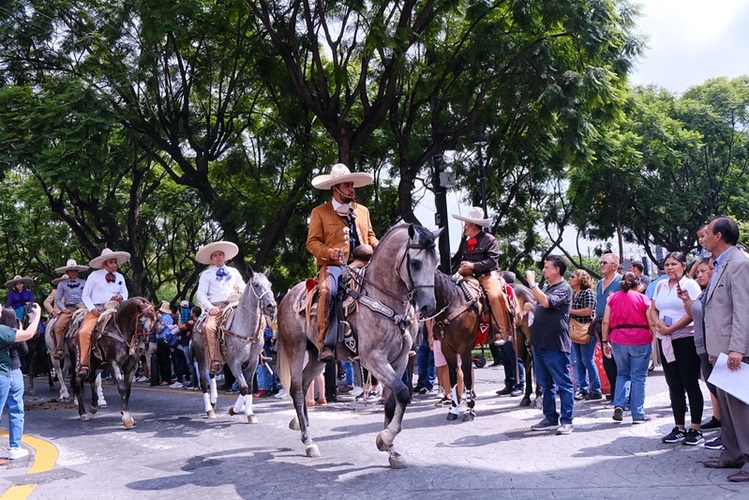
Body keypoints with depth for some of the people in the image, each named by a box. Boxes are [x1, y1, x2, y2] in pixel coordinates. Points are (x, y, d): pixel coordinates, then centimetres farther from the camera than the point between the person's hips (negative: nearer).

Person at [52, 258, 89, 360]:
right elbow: (57, 299, 11)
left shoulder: (84, 283, 12)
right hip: (68, 308, 1)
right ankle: (59, 349, -17)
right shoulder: (62, 284, 13)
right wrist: (64, 309, -4)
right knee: (58, 325, -23)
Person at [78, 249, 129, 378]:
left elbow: (125, 293, 22)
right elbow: (85, 295, 6)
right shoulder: (94, 275, 4)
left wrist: (121, 297, -2)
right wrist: (92, 309, -9)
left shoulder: (120, 277, 14)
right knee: (84, 332, -25)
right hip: (95, 310, -3)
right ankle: (84, 364, -19)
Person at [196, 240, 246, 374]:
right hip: (216, 307, -3)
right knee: (209, 327, -33)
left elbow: (244, 288, 21)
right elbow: (201, 294, 6)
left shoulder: (234, 272, 22)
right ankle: (214, 361, -30)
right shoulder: (206, 274, 14)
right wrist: (209, 307, -10)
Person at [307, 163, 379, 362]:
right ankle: (326, 344, -33)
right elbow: (312, 242, 3)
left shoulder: (363, 211, 24)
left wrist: (375, 245, 5)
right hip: (333, 265, -4)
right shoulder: (320, 212, 8)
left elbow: (370, 235, 30)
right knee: (327, 291, -35)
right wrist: (328, 252, -17)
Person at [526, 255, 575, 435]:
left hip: (555, 345, -9)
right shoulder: (546, 288, 17)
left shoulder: (564, 288, -9)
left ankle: (566, 421, 3)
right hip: (540, 343, 9)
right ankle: (550, 418, 23)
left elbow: (546, 302, -27)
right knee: (546, 384, 14)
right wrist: (531, 308, 7)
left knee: (563, 383, -1)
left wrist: (532, 283, -20)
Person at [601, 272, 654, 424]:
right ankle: (638, 415, 9)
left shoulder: (612, 298, 9)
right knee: (638, 377, 6)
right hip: (640, 340, -2)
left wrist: (605, 342, 11)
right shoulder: (643, 298, 2)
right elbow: (652, 324, -3)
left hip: (618, 341, 2)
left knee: (622, 373, 19)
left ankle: (619, 405, 2)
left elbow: (605, 322, 5)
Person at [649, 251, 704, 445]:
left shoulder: (690, 284, -5)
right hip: (665, 341, 6)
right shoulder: (661, 285, 14)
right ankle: (679, 428, 16)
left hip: (686, 339, -6)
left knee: (690, 384, -2)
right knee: (674, 386, 9)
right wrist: (658, 324, -7)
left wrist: (671, 328, -16)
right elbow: (653, 310, 14)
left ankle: (696, 429, 3)